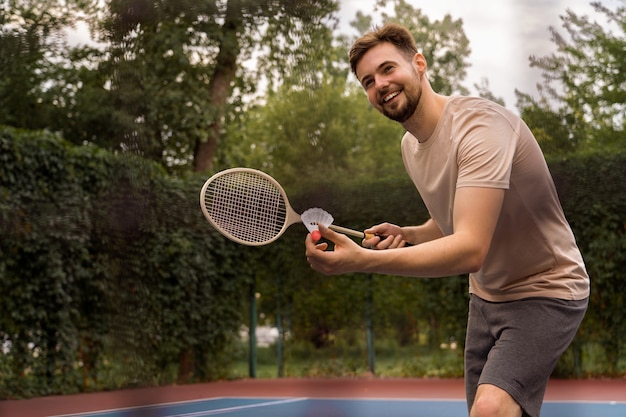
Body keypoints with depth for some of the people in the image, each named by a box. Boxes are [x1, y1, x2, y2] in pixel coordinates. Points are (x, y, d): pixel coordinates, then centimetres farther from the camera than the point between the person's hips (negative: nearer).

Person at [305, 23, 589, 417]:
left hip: (545, 291, -8)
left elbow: (470, 250, -35)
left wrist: (362, 261, -43)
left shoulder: (479, 125, -25)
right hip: (487, 294, 8)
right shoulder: (410, 144, 4)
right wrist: (405, 234, -4)